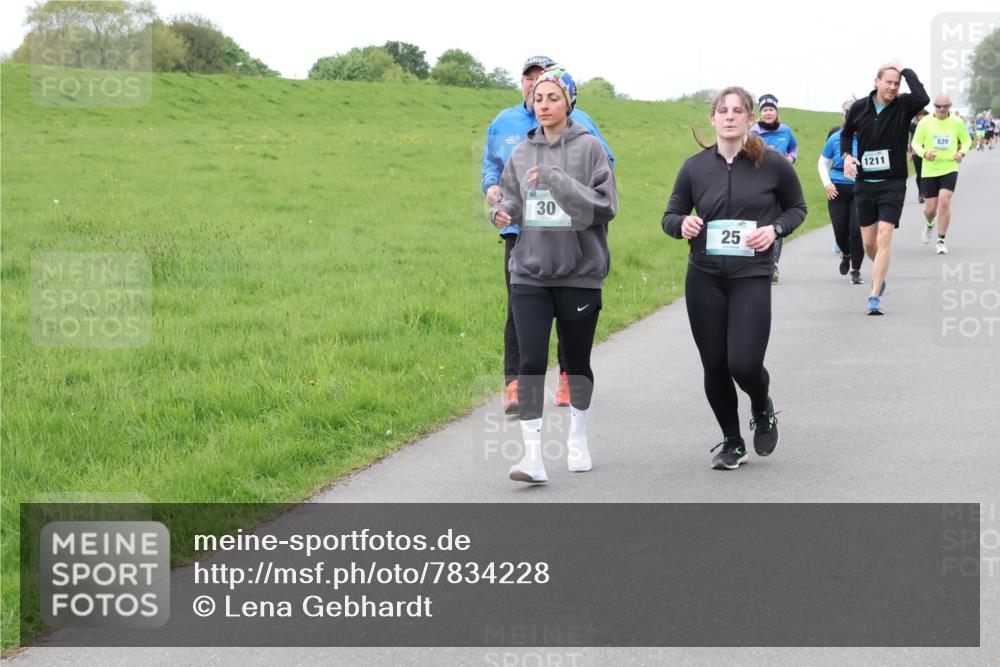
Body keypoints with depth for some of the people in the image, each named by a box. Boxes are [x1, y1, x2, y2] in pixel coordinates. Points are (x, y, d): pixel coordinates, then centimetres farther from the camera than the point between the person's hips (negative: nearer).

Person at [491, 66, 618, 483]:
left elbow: (605, 205, -12)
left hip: (579, 273, -2)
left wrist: (556, 180, -21)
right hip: (529, 275, 2)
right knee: (531, 362, -9)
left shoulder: (589, 148, -4)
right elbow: (510, 199, 15)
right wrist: (503, 211, -8)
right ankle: (533, 454, -9)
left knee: (576, 361, 12)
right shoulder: (521, 154, 7)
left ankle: (577, 440, 32)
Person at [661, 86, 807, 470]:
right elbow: (670, 215, 11)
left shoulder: (772, 164, -3)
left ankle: (763, 410, 24)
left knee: (744, 364, -12)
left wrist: (775, 229, -9)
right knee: (714, 366, 5)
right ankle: (732, 443, 25)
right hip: (704, 279, 3)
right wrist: (682, 225, -13)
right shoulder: (695, 166, 2)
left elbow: (797, 208, 11)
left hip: (752, 276, -2)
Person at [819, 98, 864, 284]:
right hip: (838, 190, 1)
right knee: (840, 231, 4)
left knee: (857, 230, -12)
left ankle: (856, 270, 3)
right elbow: (823, 163, 11)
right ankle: (846, 254, 39)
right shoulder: (836, 138, 0)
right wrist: (827, 184, -2)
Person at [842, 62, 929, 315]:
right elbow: (846, 133, 19)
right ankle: (880, 273, 40)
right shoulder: (859, 108, 1)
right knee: (868, 242, 8)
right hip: (864, 183, 3)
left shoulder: (903, 106, -5)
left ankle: (875, 296, -12)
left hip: (892, 183, -3)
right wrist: (846, 155, 0)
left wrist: (905, 71, -17)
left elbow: (923, 98, -29)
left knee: (884, 238, -14)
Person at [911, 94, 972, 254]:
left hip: (950, 168, 0)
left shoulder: (957, 122, 0)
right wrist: (924, 153, -17)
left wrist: (962, 152, -7)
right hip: (930, 170, 0)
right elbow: (915, 142, 4)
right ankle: (929, 225, 41)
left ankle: (941, 241, -5)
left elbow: (967, 140, 14)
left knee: (944, 202, -17)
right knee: (931, 208, 2)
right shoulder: (925, 122, -3)